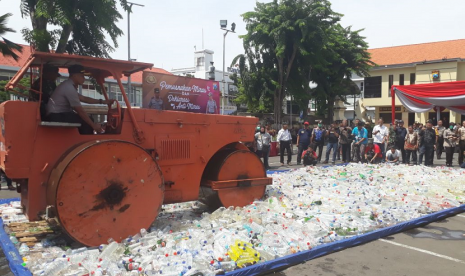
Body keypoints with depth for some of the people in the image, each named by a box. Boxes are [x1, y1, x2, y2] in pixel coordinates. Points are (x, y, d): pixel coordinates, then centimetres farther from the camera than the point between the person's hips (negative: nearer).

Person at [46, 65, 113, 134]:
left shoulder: (69, 85, 12)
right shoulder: (69, 88, -19)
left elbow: (83, 98, 18)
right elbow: (80, 111, -19)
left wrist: (102, 101, 14)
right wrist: (93, 125, -15)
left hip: (59, 114, 10)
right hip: (57, 116, -10)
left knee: (88, 120, 9)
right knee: (86, 122, -16)